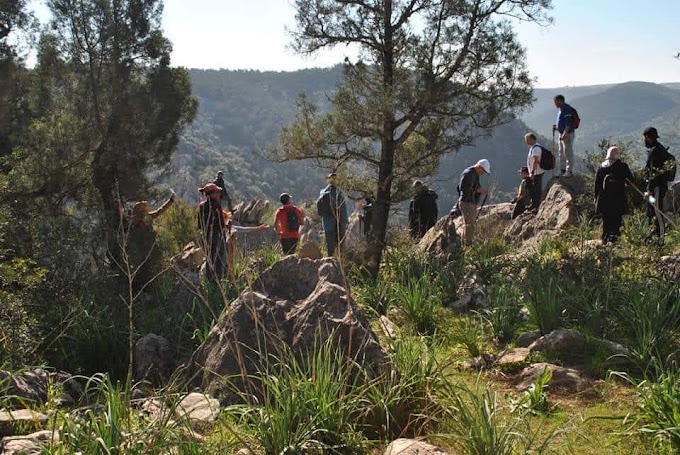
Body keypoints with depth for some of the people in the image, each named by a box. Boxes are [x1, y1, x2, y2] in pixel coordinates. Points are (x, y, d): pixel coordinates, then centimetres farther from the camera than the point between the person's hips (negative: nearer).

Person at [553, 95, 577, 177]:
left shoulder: (567, 109, -15)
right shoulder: (560, 109, 15)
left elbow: (568, 123, -23)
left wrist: (565, 133, -29)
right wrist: (556, 127, 16)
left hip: (567, 134, -11)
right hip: (562, 134, 11)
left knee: (568, 153, -6)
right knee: (562, 154, 15)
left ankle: (569, 171, -2)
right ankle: (563, 170, 23)